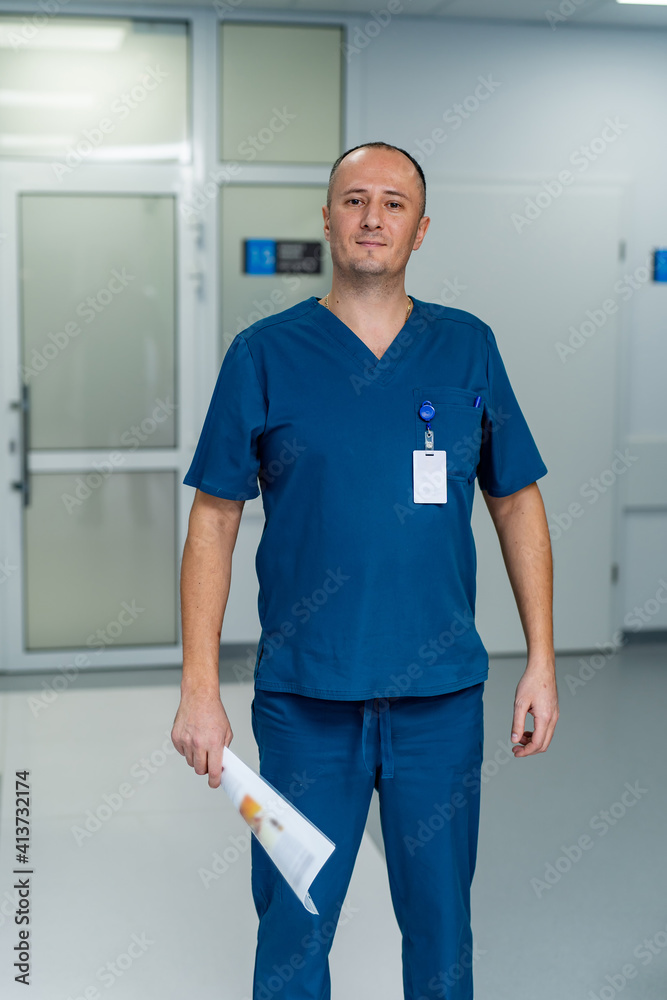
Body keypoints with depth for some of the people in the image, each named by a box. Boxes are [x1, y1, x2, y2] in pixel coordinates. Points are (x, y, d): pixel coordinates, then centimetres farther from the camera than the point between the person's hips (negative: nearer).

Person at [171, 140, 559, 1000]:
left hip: (441, 692, 2)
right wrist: (199, 688, -6)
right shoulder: (264, 354, 0)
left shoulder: (468, 347, 5)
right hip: (305, 694, -1)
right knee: (291, 926, 8)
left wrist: (540, 662, 4)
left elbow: (518, 505, 9)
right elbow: (213, 521, 0)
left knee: (441, 921, 13)